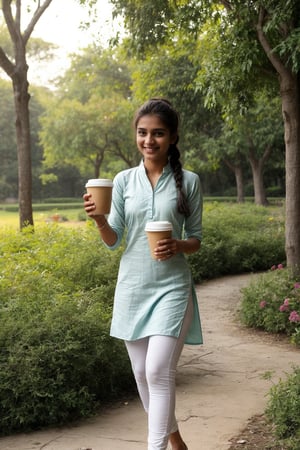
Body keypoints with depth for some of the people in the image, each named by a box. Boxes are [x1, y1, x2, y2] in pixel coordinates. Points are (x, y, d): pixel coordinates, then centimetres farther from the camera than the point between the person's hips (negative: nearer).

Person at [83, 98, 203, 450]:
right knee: (142, 374, 12)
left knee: (159, 372, -14)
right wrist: (99, 218, -17)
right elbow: (113, 241, 3)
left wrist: (178, 246, -19)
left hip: (172, 288, -3)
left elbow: (196, 239, 3)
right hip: (132, 287, 3)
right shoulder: (124, 180, 3)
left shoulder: (188, 181, -3)